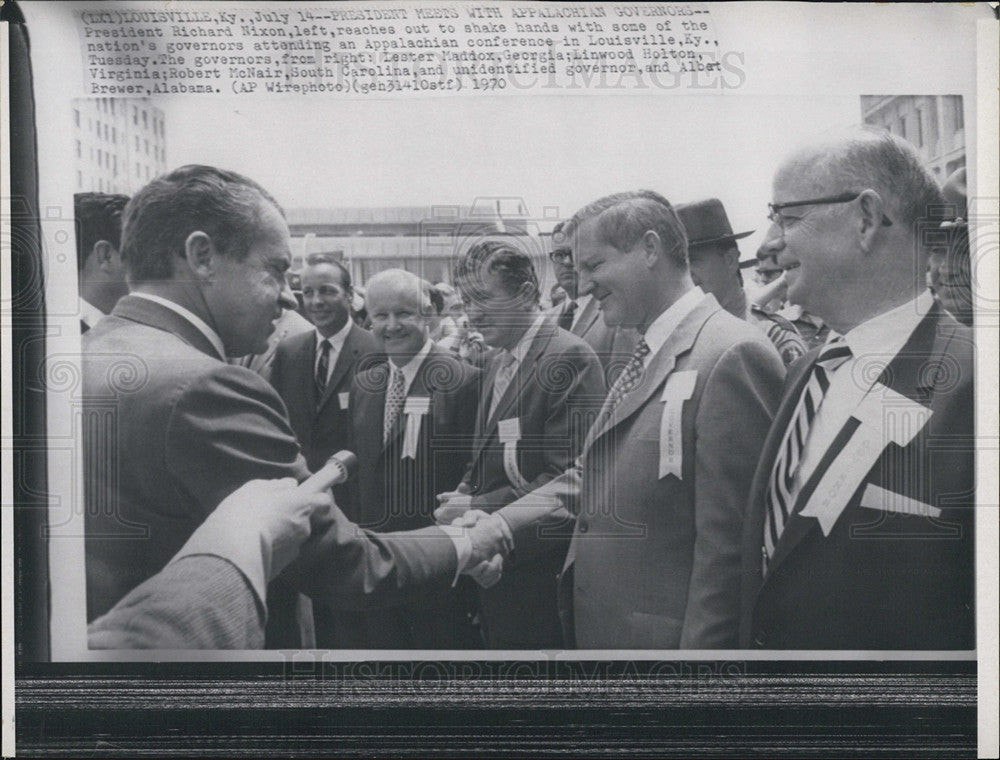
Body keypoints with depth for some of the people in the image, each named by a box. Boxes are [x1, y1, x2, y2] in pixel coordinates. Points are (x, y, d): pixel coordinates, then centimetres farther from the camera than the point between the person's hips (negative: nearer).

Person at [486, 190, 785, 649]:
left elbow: (728, 542, -20)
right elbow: (585, 480, 9)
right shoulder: (644, 359, 12)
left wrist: (701, 648, -19)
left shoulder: (732, 356, -17)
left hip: (664, 640, -8)